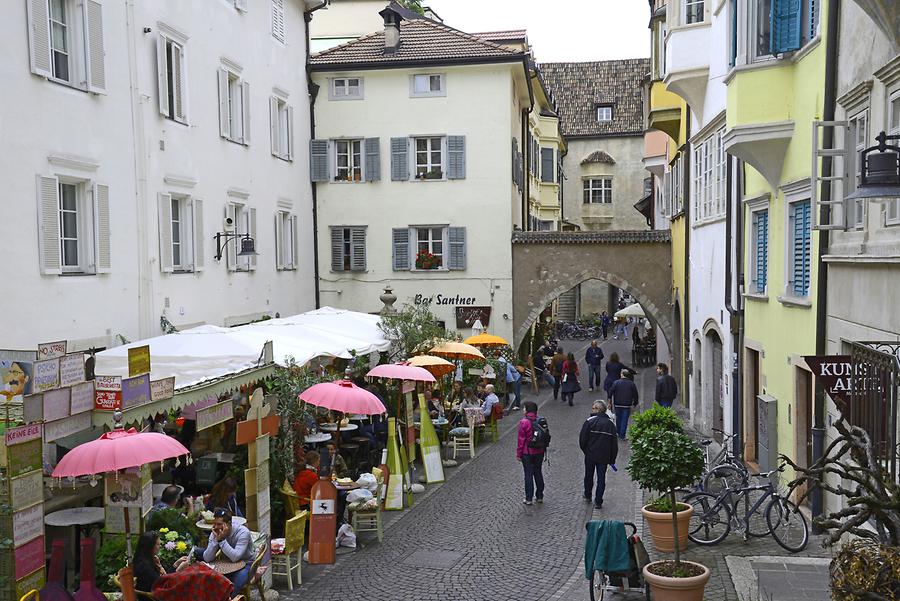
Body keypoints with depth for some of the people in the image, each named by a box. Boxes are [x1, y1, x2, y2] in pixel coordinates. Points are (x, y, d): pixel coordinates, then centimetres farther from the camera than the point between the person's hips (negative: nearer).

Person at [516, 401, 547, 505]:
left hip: (527, 453, -5)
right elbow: (546, 436, 8)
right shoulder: (542, 421, 0)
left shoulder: (524, 422, -17)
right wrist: (543, 449, 19)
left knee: (528, 474, 3)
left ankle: (528, 499, 8)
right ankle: (539, 496, 23)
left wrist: (518, 454, -6)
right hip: (539, 452, 5)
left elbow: (521, 440, -15)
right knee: (538, 473, 16)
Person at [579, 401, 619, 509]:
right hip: (604, 457, 2)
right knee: (601, 479, 7)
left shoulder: (589, 421, -10)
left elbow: (582, 439, -10)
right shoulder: (610, 424, 2)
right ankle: (598, 501, 6)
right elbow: (614, 444, 5)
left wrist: (585, 451, 8)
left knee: (588, 476, 18)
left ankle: (587, 496, 34)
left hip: (590, 455, -1)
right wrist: (612, 459, 11)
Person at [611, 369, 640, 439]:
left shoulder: (616, 383, -5)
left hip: (617, 404, 1)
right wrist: (635, 403, 14)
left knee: (618, 419, 16)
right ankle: (622, 435, -2)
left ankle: (619, 433, 25)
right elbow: (635, 394, 3)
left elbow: (611, 393, -5)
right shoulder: (631, 384, -3)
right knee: (625, 420, 1)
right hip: (627, 405, -1)